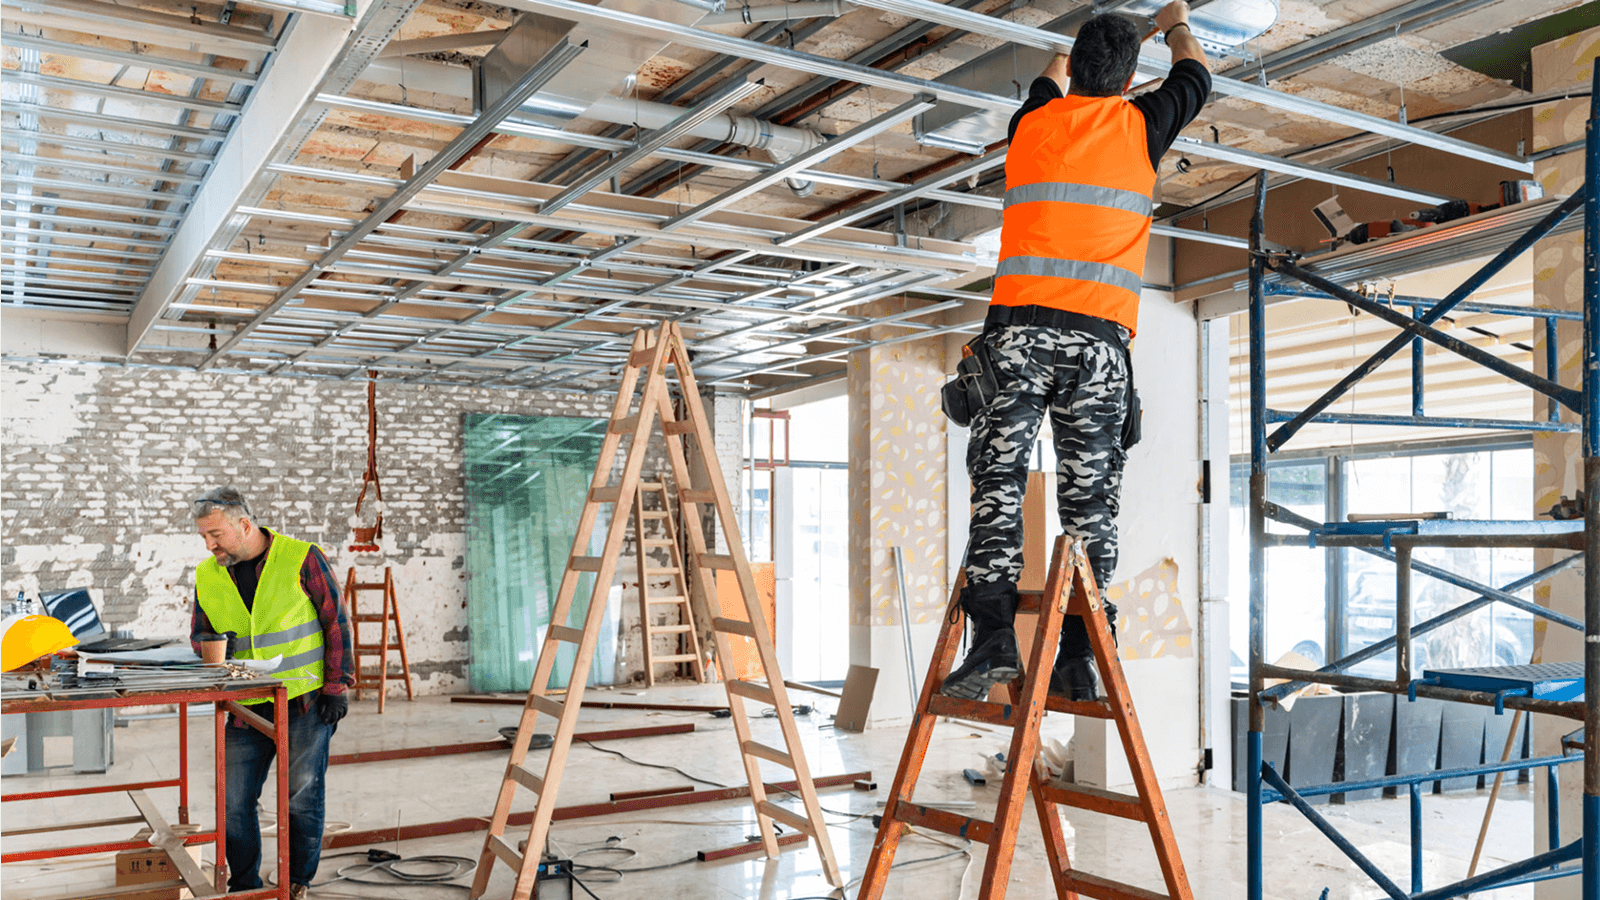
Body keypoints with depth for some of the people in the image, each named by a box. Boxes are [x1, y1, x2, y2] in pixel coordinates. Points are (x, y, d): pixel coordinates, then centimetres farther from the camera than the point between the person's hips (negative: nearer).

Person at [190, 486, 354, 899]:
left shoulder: (301, 558, -8)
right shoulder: (207, 575, 5)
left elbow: (336, 622, -4)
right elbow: (198, 635, 17)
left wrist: (336, 686, -6)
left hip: (305, 702, -4)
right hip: (245, 708, 4)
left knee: (302, 797, 1)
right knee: (235, 802, 5)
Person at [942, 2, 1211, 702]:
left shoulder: (1031, 122, 17)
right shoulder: (1138, 124, 13)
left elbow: (1050, 81, 43)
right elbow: (1195, 78, 36)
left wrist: (1068, 64, 63)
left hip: (1020, 321, 0)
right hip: (1100, 335, 0)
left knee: (1000, 475, -6)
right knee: (1090, 493, 2)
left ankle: (993, 631, -18)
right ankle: (1077, 657, 1)